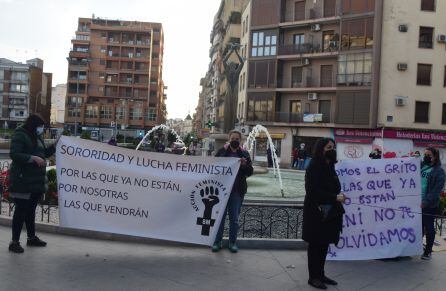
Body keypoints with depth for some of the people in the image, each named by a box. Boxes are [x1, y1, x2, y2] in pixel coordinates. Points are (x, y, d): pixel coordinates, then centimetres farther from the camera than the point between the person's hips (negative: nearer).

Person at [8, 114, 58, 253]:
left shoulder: (37, 137, 15)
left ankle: (32, 238, 26)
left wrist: (56, 145, 11)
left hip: (36, 181, 8)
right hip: (23, 181, -8)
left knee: (31, 210, 16)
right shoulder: (20, 136, -9)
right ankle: (15, 242, 5)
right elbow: (14, 154, -18)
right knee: (21, 210, -4)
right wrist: (33, 158, -26)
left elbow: (45, 153, 24)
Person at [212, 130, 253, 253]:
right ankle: (217, 242, 15)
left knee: (234, 218, 7)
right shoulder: (222, 151, 4)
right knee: (220, 216, 5)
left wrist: (244, 165, -17)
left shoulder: (244, 154, 6)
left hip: (237, 190, 1)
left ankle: (232, 242, 19)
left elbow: (250, 172, 2)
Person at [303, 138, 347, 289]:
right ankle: (313, 277, 13)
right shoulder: (314, 167, -14)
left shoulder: (329, 166, 11)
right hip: (316, 213, -8)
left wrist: (338, 196, -3)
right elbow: (313, 190, -20)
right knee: (316, 245, 2)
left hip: (329, 212, 8)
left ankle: (320, 274, 26)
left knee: (324, 244, 14)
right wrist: (335, 197, -18)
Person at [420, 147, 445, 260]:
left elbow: (436, 190, -14)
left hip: (430, 205, -5)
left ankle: (428, 251, 15)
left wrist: (426, 202, -20)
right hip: (418, 203, 5)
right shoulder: (421, 167, 10)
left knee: (429, 227, 5)